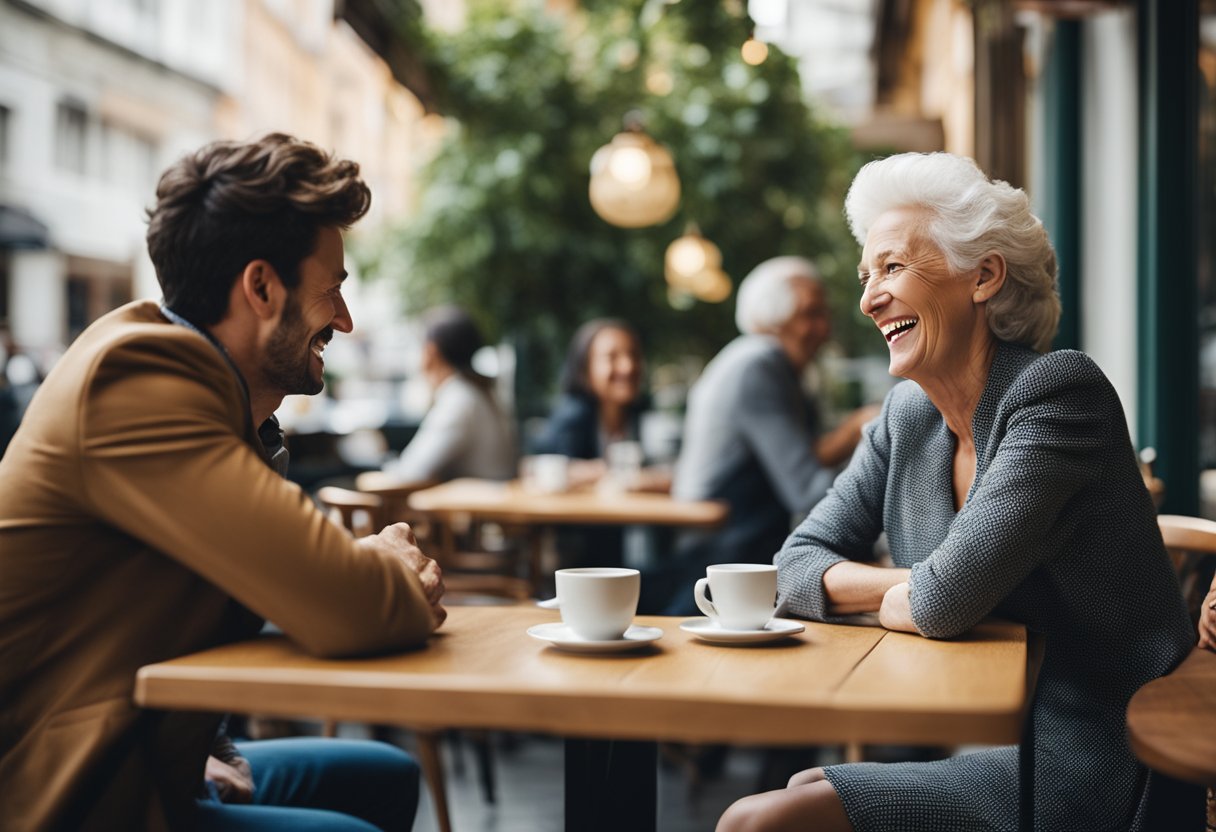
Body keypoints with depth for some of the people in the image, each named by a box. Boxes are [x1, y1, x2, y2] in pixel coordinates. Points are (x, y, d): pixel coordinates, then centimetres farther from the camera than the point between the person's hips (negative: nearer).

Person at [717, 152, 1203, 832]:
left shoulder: (1058, 391, -16)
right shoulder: (909, 416, 8)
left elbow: (948, 601, -24)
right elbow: (796, 566, 8)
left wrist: (866, 596, -3)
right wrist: (916, 588, -10)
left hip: (1085, 774, -7)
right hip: (990, 750, 8)